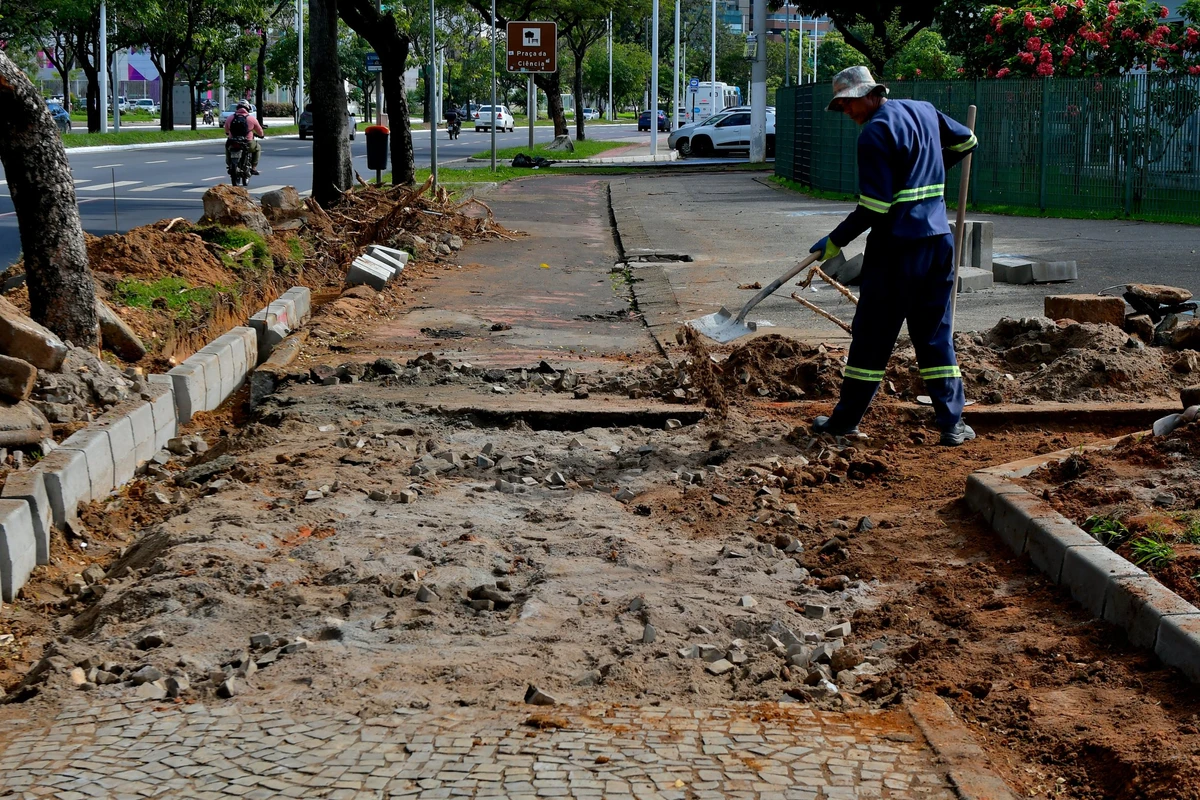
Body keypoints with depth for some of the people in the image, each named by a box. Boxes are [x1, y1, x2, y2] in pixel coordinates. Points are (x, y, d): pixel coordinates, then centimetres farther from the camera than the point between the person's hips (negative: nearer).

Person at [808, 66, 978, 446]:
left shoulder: (876, 133, -13)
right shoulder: (924, 111, 10)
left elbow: (874, 207, -16)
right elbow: (966, 141, 28)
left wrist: (835, 242, -9)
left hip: (897, 247, -7)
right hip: (939, 240, 7)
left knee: (872, 334, 3)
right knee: (935, 334, 11)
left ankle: (846, 419, 11)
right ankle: (952, 422, 7)